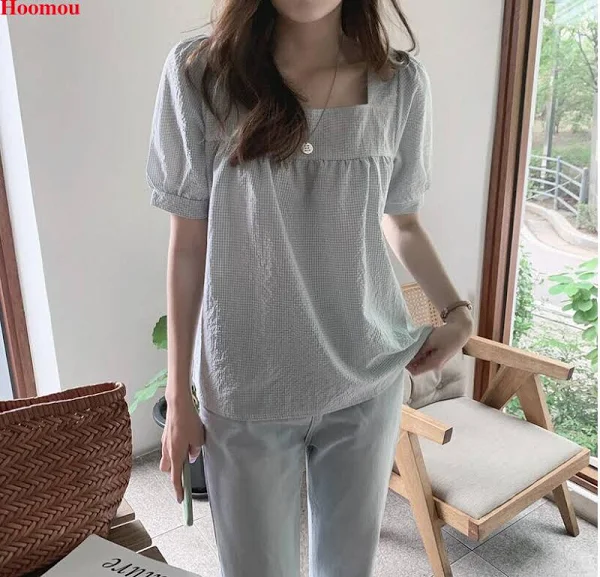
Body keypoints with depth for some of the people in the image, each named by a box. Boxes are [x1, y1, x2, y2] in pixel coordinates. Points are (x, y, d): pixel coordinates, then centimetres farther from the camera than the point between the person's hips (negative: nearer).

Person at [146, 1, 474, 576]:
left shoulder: (401, 82, -4)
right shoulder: (198, 71, -10)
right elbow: (187, 245, -6)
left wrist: (457, 311, -3)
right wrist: (178, 397, -1)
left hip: (368, 380, 2)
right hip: (246, 392, -1)